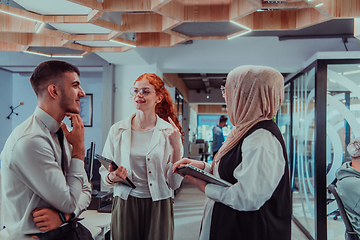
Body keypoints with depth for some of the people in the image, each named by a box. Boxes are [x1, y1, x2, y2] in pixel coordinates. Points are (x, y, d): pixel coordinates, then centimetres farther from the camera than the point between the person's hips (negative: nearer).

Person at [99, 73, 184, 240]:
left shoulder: (170, 131, -3)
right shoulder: (117, 130, 1)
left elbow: (175, 183, -5)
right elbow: (104, 174, 6)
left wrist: (176, 146, -14)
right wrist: (112, 177, -15)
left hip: (158, 207, -1)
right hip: (125, 204, 1)